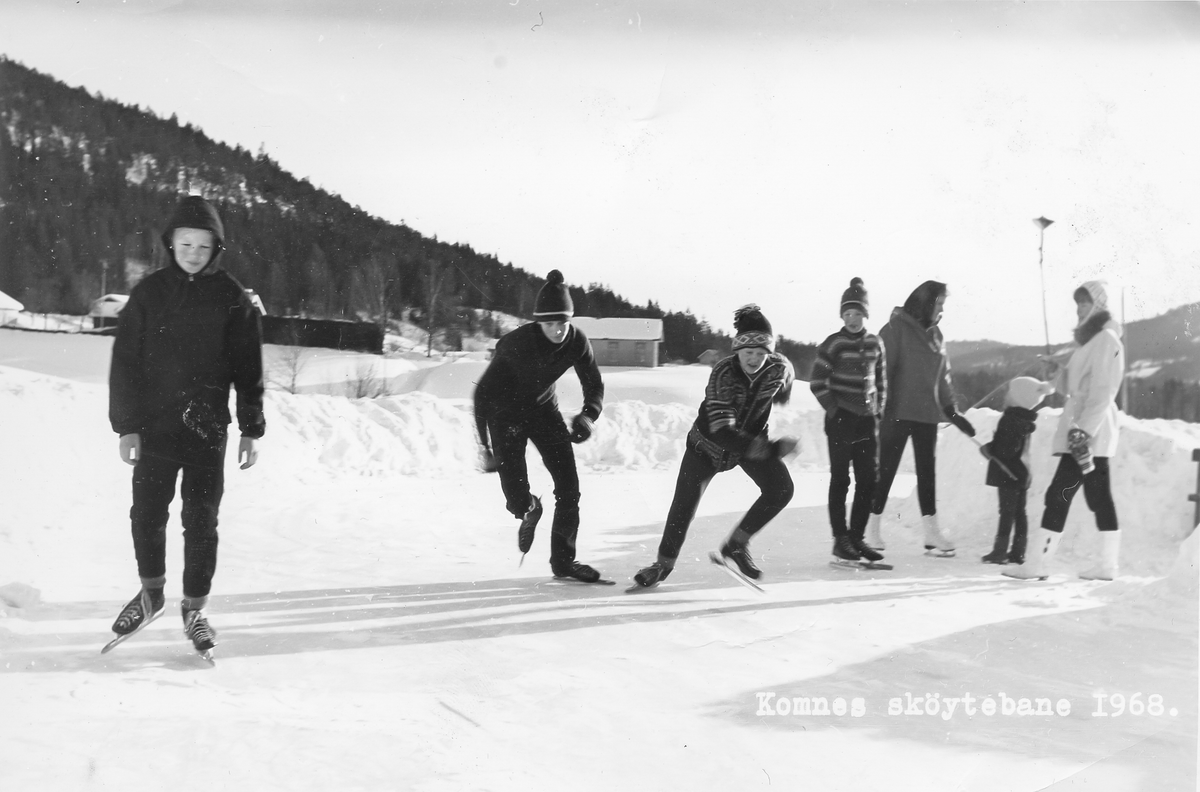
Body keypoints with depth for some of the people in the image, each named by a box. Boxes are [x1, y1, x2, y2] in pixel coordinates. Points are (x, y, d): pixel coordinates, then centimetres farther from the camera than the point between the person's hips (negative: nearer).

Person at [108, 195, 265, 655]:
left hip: (208, 429, -1)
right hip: (154, 427, 1)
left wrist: (252, 429, 1)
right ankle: (151, 593, 28)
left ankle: (195, 609, 14)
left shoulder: (232, 298, 0)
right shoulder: (149, 293, 2)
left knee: (201, 523, 1)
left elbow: (248, 369, 3)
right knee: (147, 516, 6)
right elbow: (125, 362, 2)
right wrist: (126, 426, -3)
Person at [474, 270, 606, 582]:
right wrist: (485, 445, -23)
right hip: (506, 413, -3)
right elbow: (483, 393, -21)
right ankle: (529, 509, 27)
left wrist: (588, 416, -25)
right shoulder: (515, 344, -30)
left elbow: (594, 386, -4)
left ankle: (563, 560, 10)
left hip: (544, 410, 4)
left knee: (569, 488, -7)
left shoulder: (577, 342, -19)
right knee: (518, 501, -11)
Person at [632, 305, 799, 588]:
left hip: (752, 437, 4)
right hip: (708, 441, -3)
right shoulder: (723, 373, -35)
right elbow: (721, 431, -41)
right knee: (685, 502, -6)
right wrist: (771, 449, -48)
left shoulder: (779, 367, -23)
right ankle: (665, 562, 19)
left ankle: (736, 544, 5)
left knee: (781, 489, -14)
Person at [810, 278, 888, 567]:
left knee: (868, 482, 5)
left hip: (867, 422, 5)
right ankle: (840, 539, 3)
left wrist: (879, 410, 9)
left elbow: (881, 380, 17)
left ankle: (856, 537, 14)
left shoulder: (875, 344, 8)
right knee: (840, 480, -2)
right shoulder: (833, 344, -7)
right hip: (841, 422, -5)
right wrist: (833, 410, -9)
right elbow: (817, 382, -6)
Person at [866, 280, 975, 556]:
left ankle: (931, 531, 12)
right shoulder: (896, 329, -8)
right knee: (886, 470, 0)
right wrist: (880, 405, -18)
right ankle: (872, 528, 8)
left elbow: (943, 375, 18)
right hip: (898, 412, -7)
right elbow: (882, 369, -13)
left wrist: (951, 409, 15)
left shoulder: (935, 334, 14)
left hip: (928, 413, 7)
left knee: (927, 471, 8)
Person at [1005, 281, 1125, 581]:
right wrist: (1056, 371, 5)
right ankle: (1108, 564, 14)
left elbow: (1102, 392, -19)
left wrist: (1082, 431, -24)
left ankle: (1037, 563, -9)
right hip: (1087, 429, 10)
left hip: (1089, 429, -10)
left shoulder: (1106, 339, -10)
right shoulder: (1091, 338, 20)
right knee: (1099, 496, 10)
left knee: (1059, 494, -10)